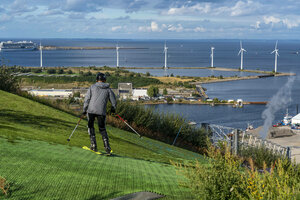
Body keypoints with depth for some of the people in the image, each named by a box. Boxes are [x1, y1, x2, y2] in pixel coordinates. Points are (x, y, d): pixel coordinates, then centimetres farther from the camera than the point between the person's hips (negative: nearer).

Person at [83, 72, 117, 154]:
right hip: (101, 111, 1)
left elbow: (87, 99, 2)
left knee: (91, 127, 15)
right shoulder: (108, 89, 10)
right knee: (102, 129, 13)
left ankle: (93, 145, 7)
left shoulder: (92, 87, 7)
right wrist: (113, 109, 31)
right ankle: (107, 147, 2)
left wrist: (84, 110, 9)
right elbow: (114, 101, 12)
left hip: (91, 110, -1)